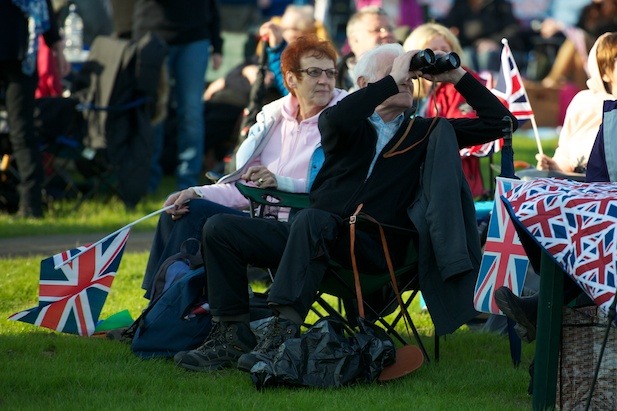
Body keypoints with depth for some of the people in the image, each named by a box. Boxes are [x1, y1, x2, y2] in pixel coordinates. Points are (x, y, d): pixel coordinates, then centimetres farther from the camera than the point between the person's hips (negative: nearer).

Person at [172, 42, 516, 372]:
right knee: (220, 228, -14)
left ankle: (284, 332, -46)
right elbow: (333, 121, -11)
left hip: (374, 248, -3)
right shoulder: (352, 125, 16)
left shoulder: (426, 132, 18)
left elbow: (497, 121, 18)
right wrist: (392, 81, -8)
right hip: (311, 234, 3)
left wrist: (458, 77, 9)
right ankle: (233, 334, -13)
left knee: (311, 220, -37)